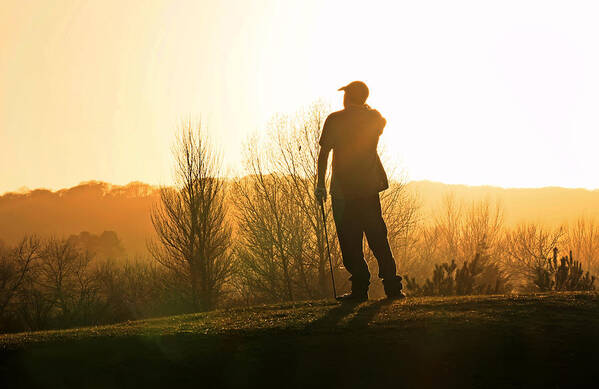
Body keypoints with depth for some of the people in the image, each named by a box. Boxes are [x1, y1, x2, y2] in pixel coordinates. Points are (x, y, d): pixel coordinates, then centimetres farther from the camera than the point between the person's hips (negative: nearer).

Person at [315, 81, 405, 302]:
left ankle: (360, 289, -3)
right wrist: (363, 107, 26)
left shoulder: (334, 120, -5)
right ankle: (392, 285, 3)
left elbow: (324, 152, -7)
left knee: (350, 241, 1)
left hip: (343, 188, -3)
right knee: (378, 238, 8)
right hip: (369, 186, 3)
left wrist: (321, 184, -4)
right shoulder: (375, 119, 5)